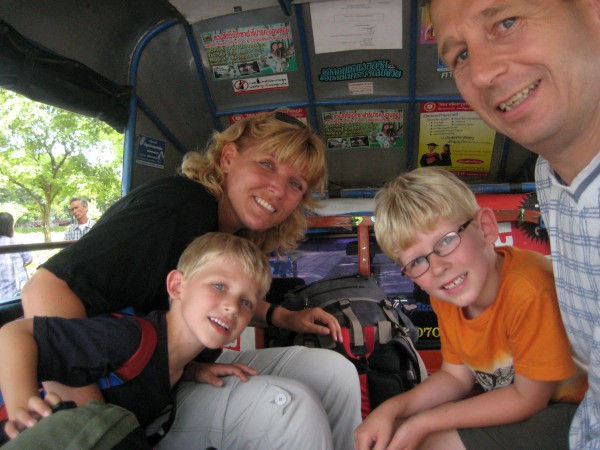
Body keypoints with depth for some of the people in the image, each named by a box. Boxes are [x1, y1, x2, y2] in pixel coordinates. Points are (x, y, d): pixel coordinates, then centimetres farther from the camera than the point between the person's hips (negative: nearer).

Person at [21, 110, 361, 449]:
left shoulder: (239, 233, 0)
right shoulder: (179, 207, -26)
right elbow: (46, 290, -33)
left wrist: (282, 317, 3)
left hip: (187, 367, 8)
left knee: (333, 370, -3)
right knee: (286, 404, -27)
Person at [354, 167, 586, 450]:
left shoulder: (529, 290, -34)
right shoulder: (444, 296, -10)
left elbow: (528, 398, -22)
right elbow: (456, 376, 0)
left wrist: (425, 423, -21)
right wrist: (391, 409, -15)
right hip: (506, 398, 6)